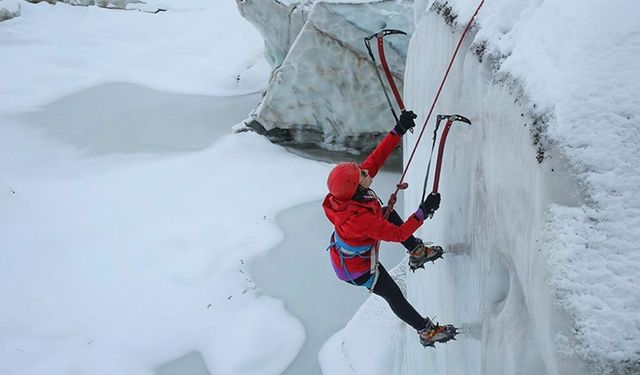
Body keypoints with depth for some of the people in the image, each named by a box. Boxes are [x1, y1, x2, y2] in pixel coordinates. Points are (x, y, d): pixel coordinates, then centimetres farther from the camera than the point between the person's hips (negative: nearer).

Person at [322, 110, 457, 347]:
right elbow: (398, 234, -35)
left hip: (344, 247, 8)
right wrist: (424, 211, -34)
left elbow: (376, 158, -15)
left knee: (389, 213, 23)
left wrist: (399, 130, -18)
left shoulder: (350, 190, -25)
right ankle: (426, 332, 33)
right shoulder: (361, 219, -46)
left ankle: (417, 252, 39)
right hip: (356, 268, -8)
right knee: (395, 296, 12)